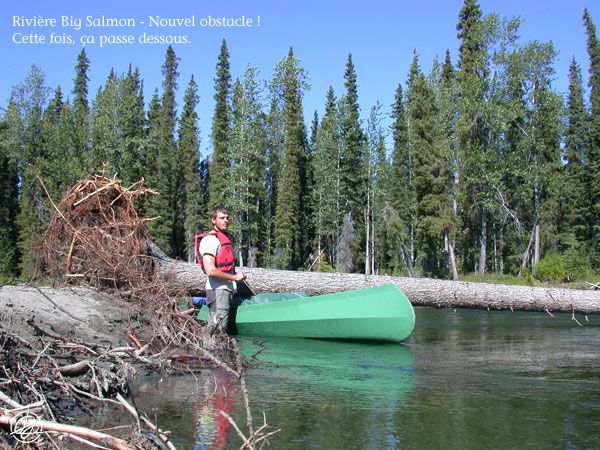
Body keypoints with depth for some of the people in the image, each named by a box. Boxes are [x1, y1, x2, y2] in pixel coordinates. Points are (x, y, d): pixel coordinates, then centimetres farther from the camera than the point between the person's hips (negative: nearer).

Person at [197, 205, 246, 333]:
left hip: (228, 290, 10)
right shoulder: (210, 240, -13)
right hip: (217, 290, -10)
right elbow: (210, 271, -23)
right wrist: (234, 277, -14)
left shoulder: (226, 238, 17)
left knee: (230, 330, 13)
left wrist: (239, 275, 13)